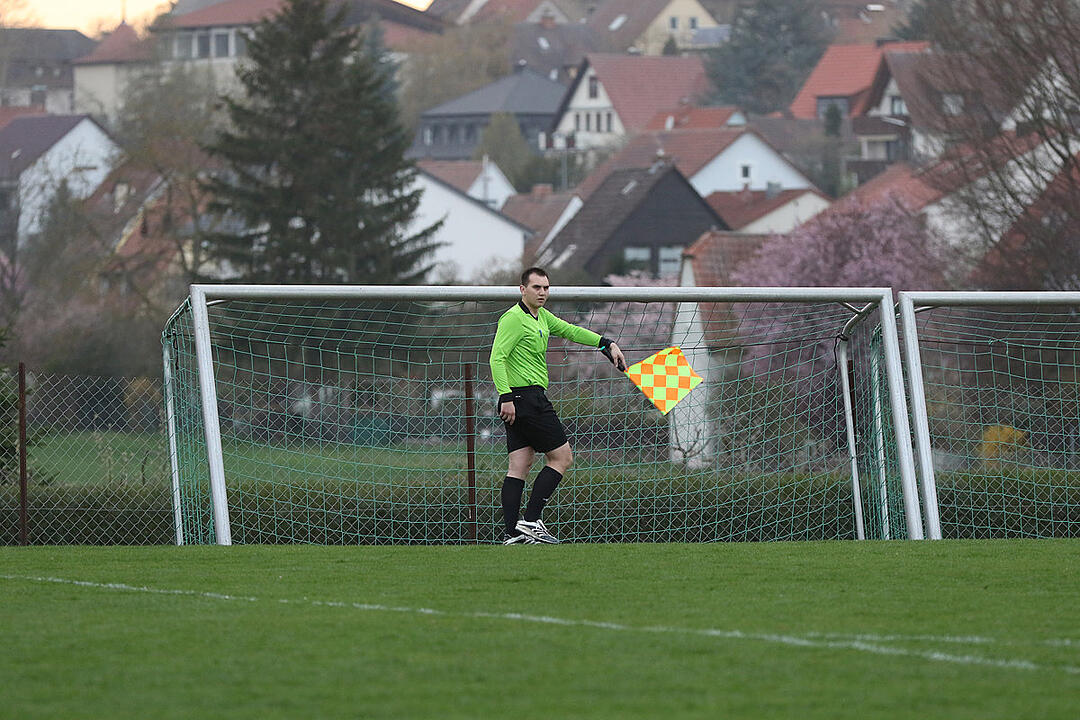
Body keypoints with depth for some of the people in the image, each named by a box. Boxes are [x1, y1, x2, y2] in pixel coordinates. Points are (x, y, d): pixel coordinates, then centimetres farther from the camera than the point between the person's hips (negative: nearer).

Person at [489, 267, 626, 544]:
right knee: (561, 457, -5)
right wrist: (506, 397, -24)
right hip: (526, 395, -10)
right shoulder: (514, 318, -11)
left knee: (519, 467, 4)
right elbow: (497, 358, -18)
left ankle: (513, 533, 1)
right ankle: (531, 521, -8)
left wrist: (607, 344, 21)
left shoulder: (541, 316, 17)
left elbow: (569, 331, 28)